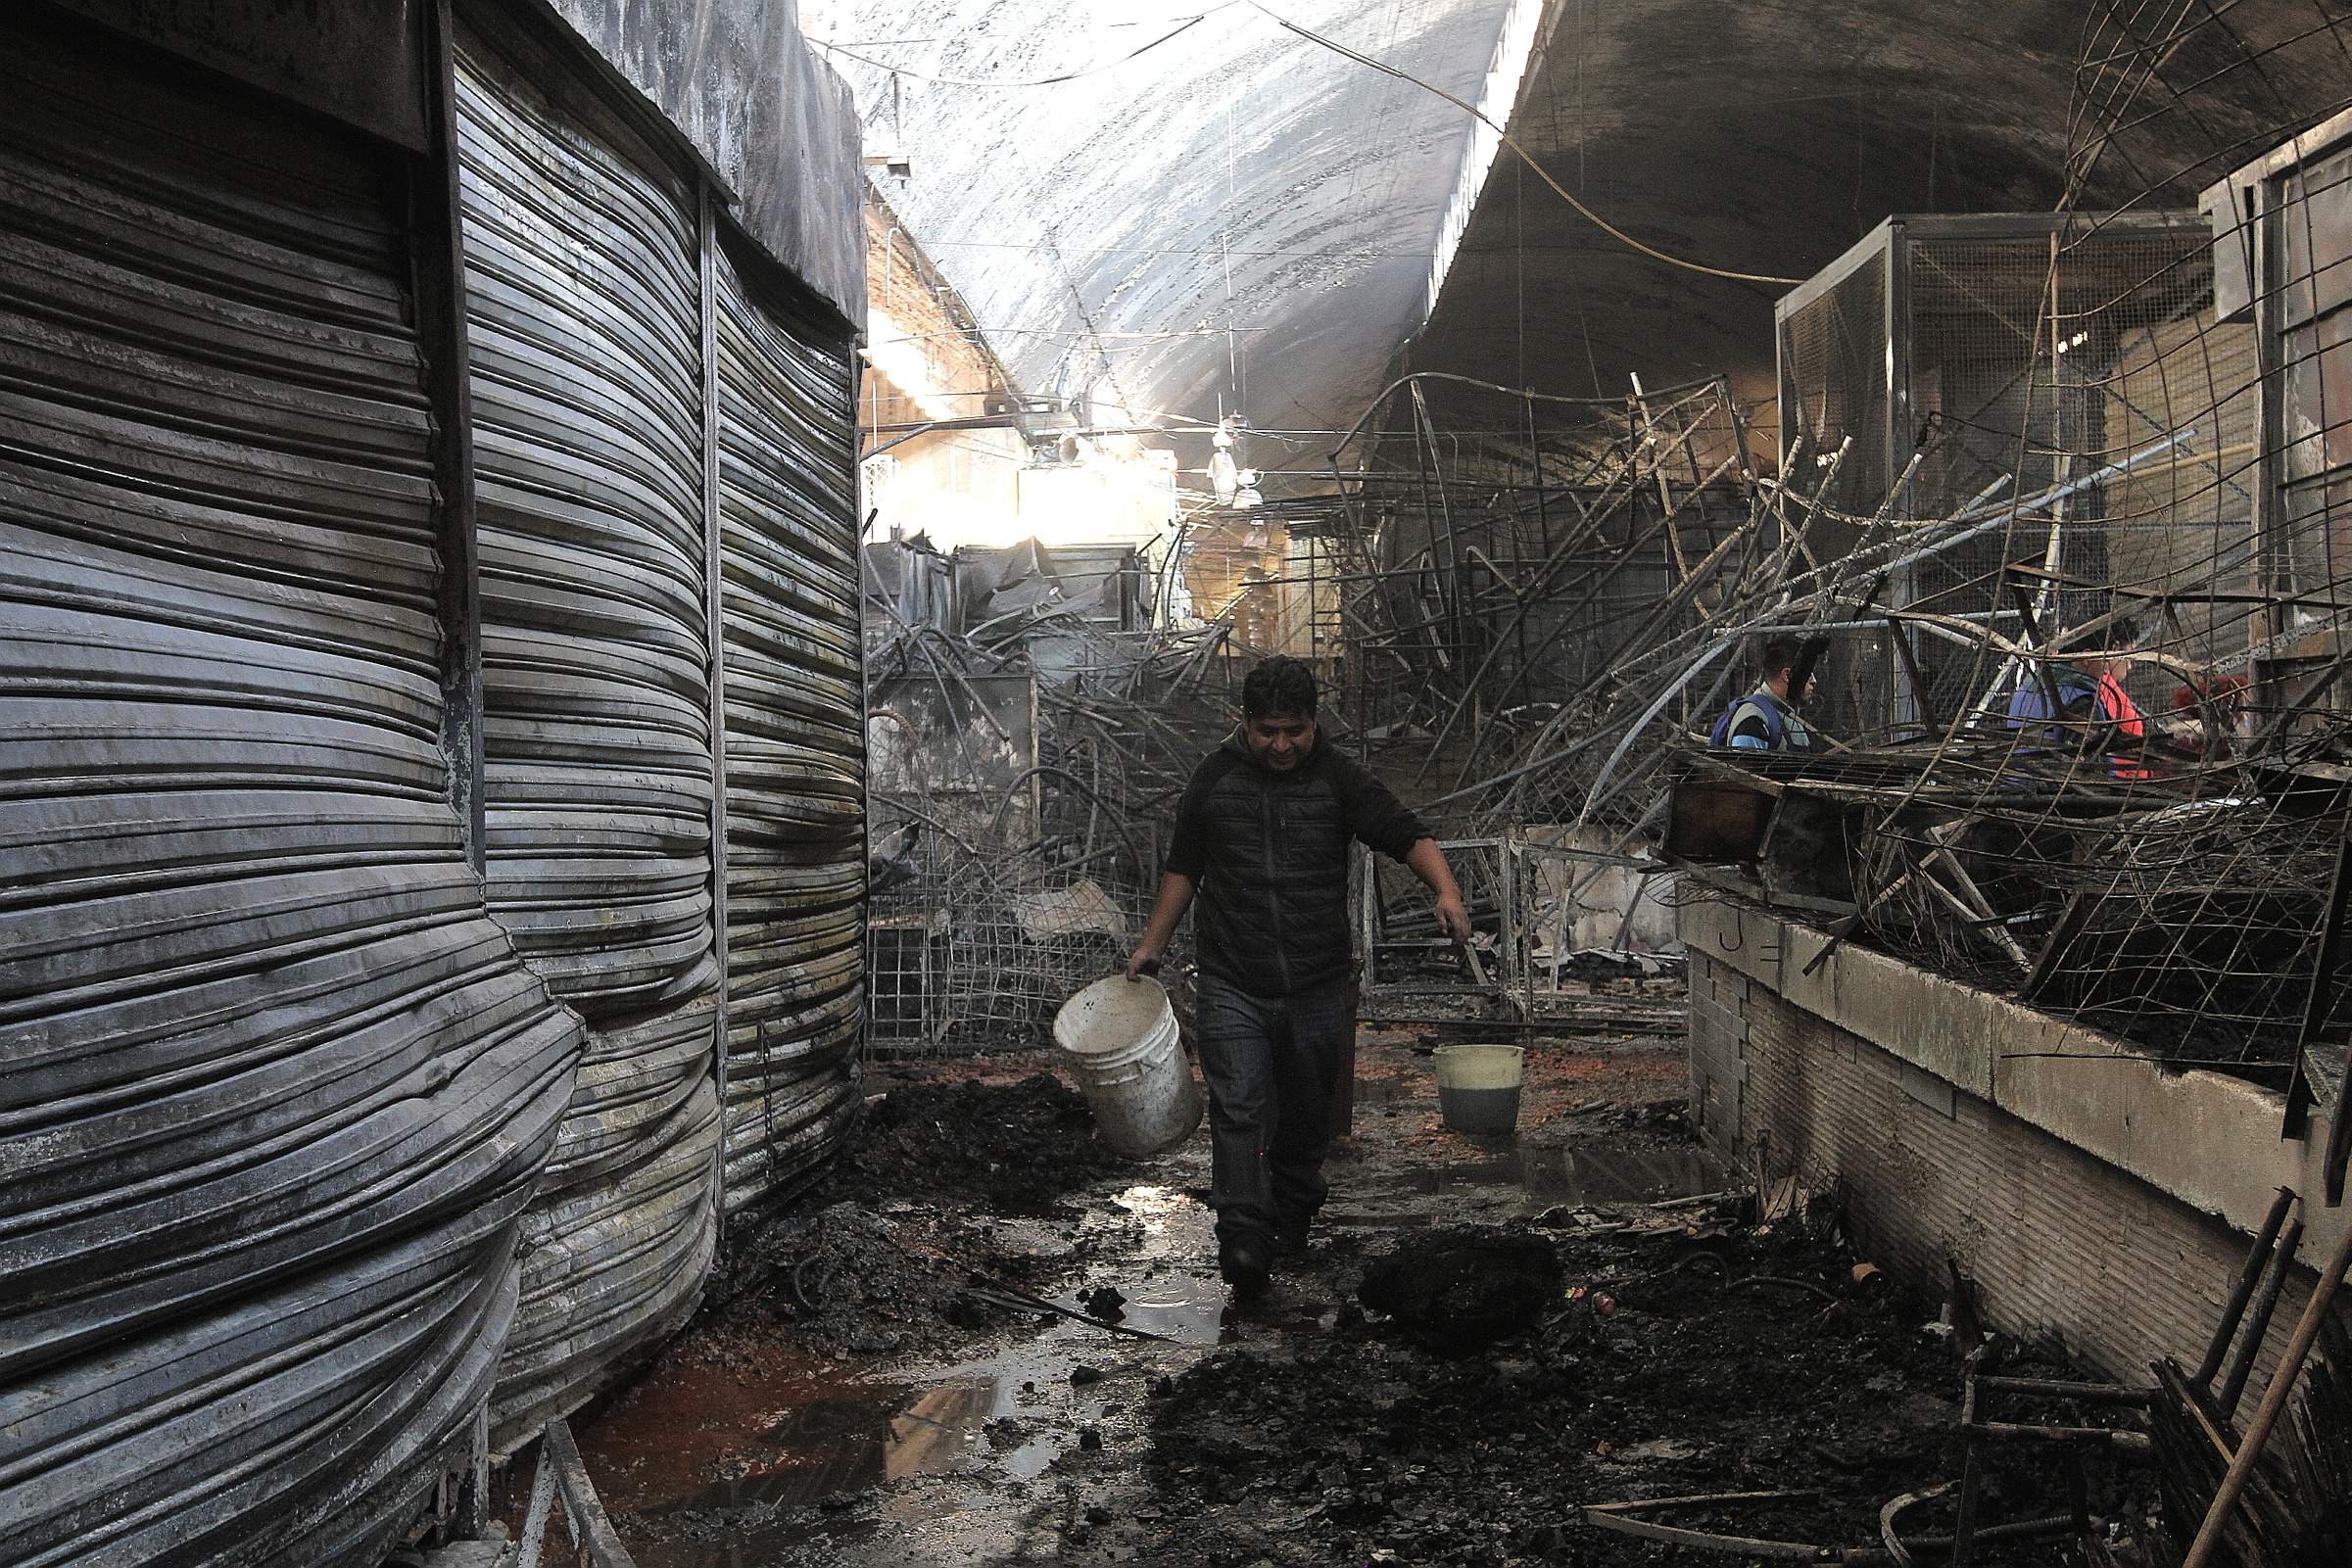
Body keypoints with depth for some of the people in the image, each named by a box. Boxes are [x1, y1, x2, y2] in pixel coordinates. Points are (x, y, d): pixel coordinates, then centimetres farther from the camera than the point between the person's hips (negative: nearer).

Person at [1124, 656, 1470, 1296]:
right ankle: (1243, 1239, -18)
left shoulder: (1339, 777, -1)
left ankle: (1293, 1220, 33)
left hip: (1319, 987, 1)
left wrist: (1446, 891, -26)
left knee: (1307, 1114, 13)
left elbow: (1408, 835, -7)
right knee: (1239, 1110, -14)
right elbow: (1184, 866, 13)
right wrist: (1153, 944, 12)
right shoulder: (1215, 777, 3)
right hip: (1232, 986, -1)